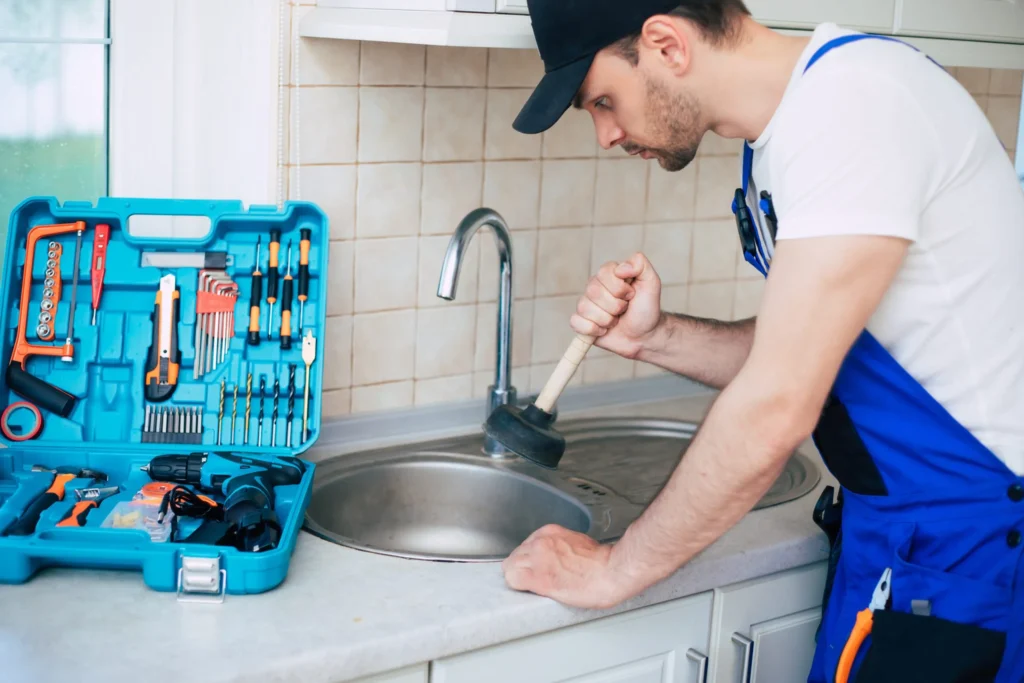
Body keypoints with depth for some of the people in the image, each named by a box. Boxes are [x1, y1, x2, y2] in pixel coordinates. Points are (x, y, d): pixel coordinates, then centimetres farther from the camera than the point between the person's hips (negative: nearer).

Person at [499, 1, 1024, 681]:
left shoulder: (854, 97, -24)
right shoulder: (787, 125, 6)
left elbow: (775, 411, -26)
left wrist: (615, 569, -15)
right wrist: (655, 337, -3)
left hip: (967, 545, -8)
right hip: (900, 524, 8)